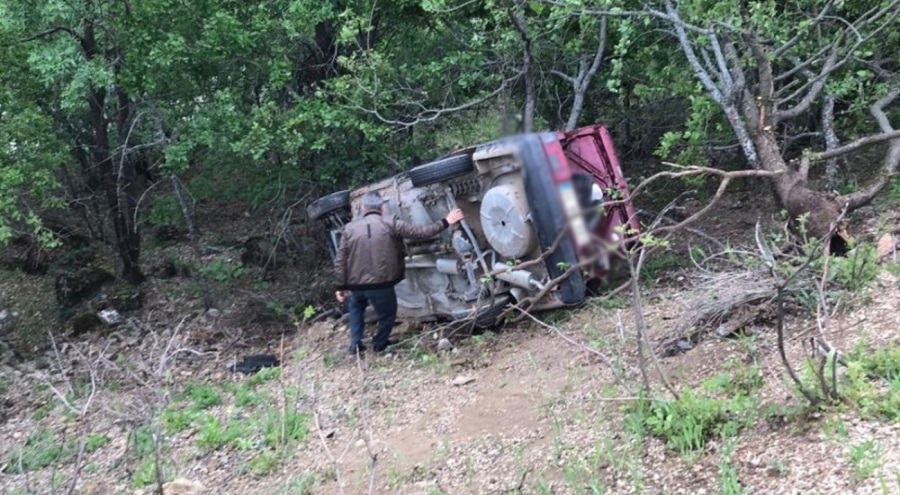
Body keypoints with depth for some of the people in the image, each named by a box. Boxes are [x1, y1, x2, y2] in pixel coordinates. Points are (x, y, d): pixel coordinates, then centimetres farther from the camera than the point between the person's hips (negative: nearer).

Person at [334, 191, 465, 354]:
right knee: (387, 313, 23)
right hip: (381, 284, -3)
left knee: (356, 308, 31)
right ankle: (380, 343, 30)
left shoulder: (349, 228, 3)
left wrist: (341, 287, 9)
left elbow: (340, 261, 2)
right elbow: (421, 232, -3)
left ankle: (356, 344, 24)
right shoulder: (391, 224, -4)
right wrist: (445, 222, 8)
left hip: (356, 284, 3)